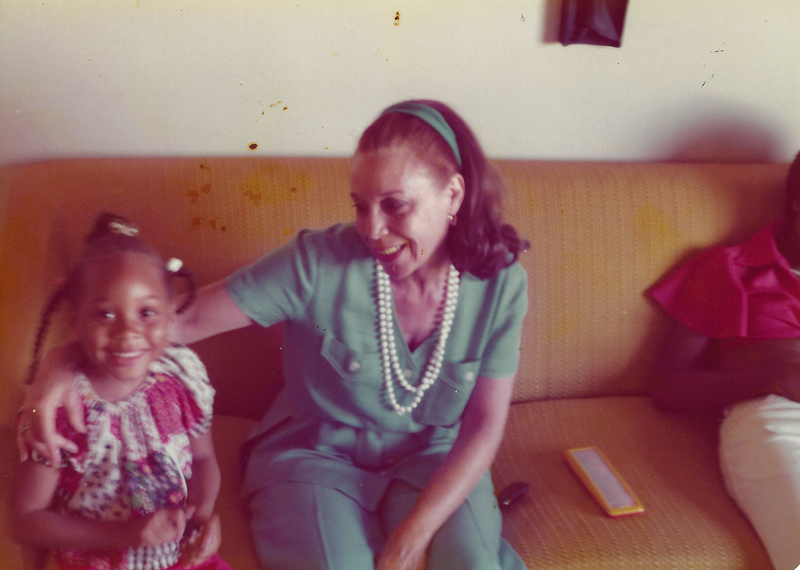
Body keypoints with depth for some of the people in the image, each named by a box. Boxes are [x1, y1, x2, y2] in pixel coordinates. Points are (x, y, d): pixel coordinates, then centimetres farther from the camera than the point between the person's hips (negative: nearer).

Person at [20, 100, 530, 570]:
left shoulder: (501, 285, -12)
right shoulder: (318, 263, -19)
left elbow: (484, 426, -9)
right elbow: (185, 317, -16)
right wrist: (67, 363, -32)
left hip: (434, 460, 1)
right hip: (315, 453, 0)